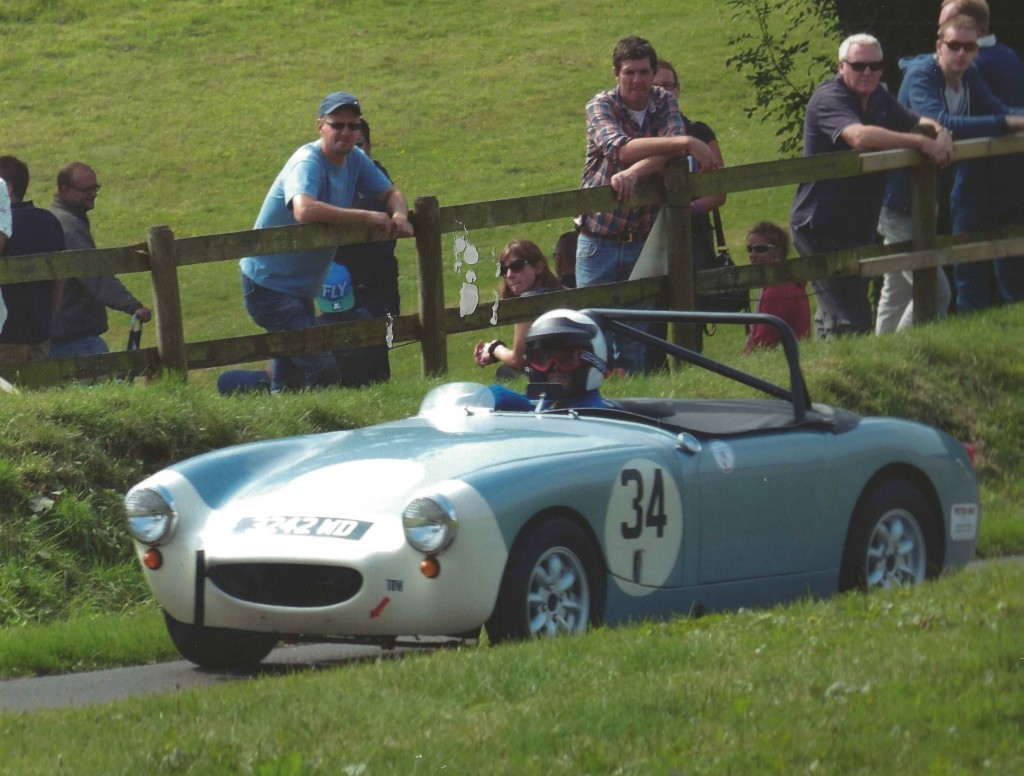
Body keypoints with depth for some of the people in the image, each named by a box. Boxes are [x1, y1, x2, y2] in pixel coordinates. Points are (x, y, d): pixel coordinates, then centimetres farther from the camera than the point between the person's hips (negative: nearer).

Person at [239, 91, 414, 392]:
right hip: (268, 285, -9)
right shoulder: (307, 163, -23)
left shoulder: (355, 159, 3)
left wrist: (399, 215, -14)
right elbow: (304, 210, -42)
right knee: (323, 371, -18)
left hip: (301, 288, 9)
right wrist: (366, 217, -37)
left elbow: (391, 193, 11)